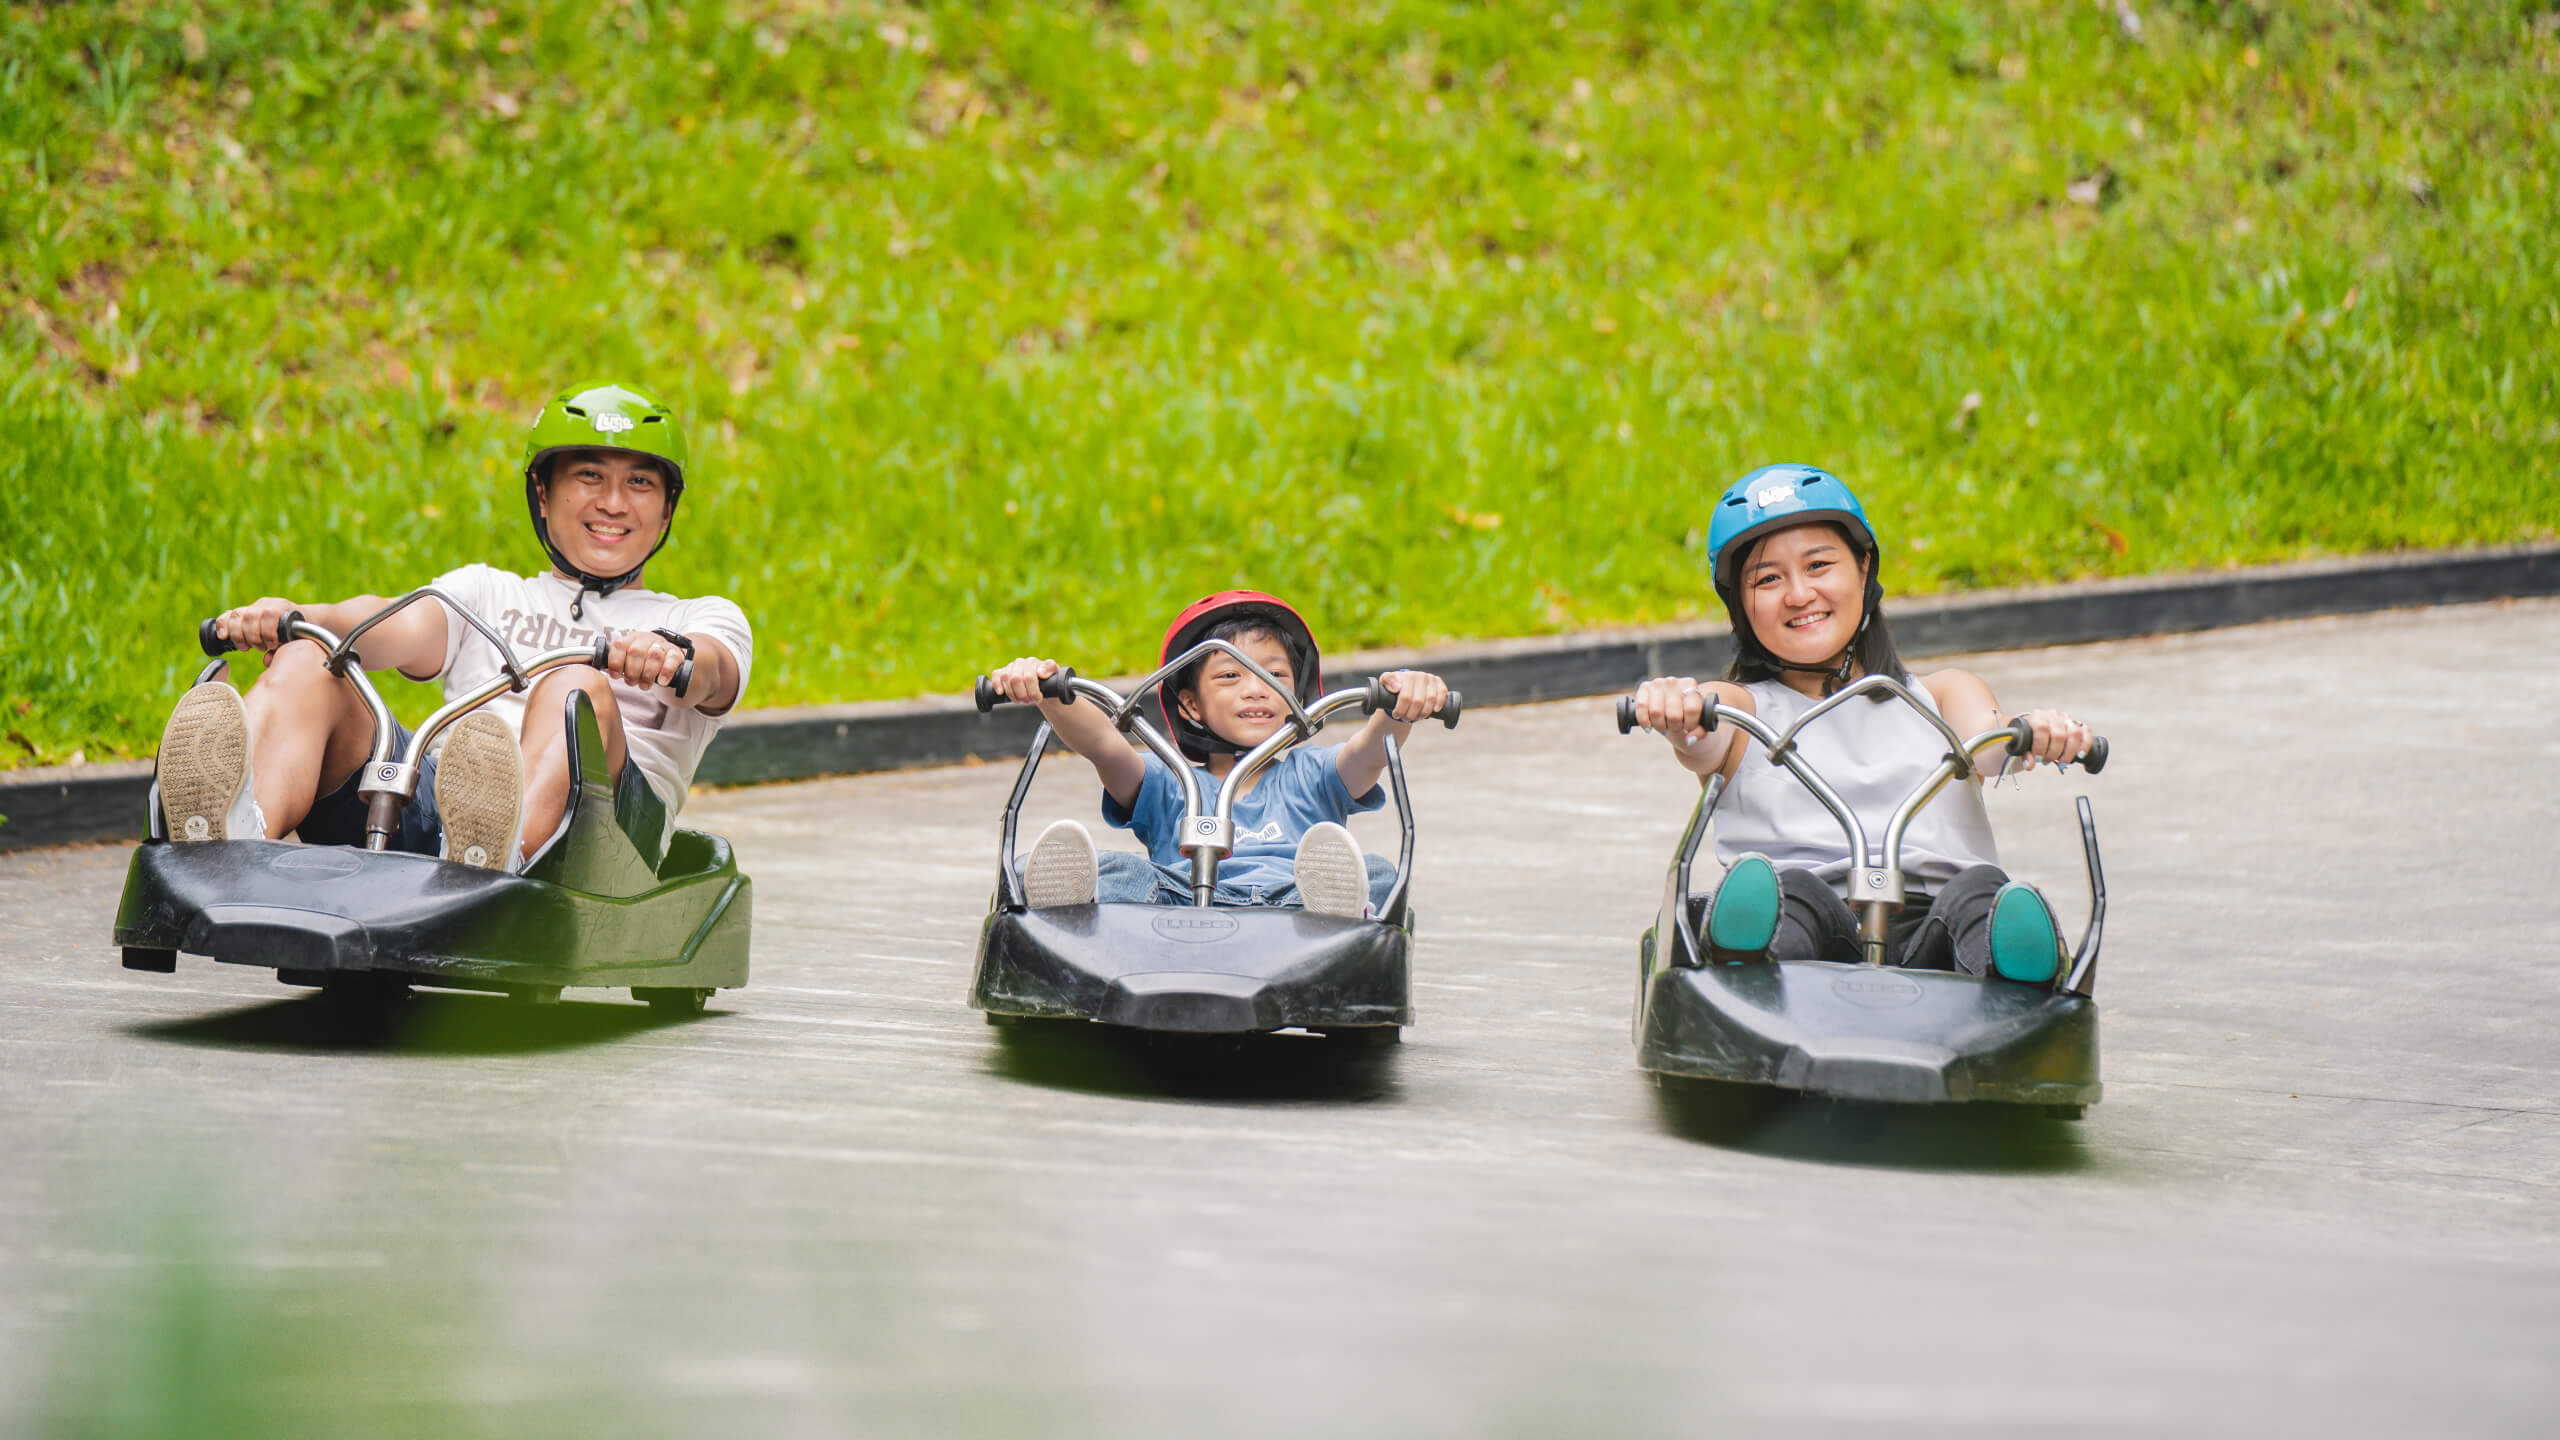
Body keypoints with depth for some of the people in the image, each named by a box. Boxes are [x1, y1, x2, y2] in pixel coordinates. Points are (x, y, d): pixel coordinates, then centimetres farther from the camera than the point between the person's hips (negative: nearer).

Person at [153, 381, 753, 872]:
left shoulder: (704, 620, 27)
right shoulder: (489, 592, 34)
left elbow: (713, 674, 1)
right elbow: (402, 628, 11)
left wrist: (670, 654, -26)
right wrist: (295, 616, -12)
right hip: (426, 818, 3)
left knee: (578, 686, -32)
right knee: (304, 662, -20)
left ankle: (491, 863, -66)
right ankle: (232, 842, -54)